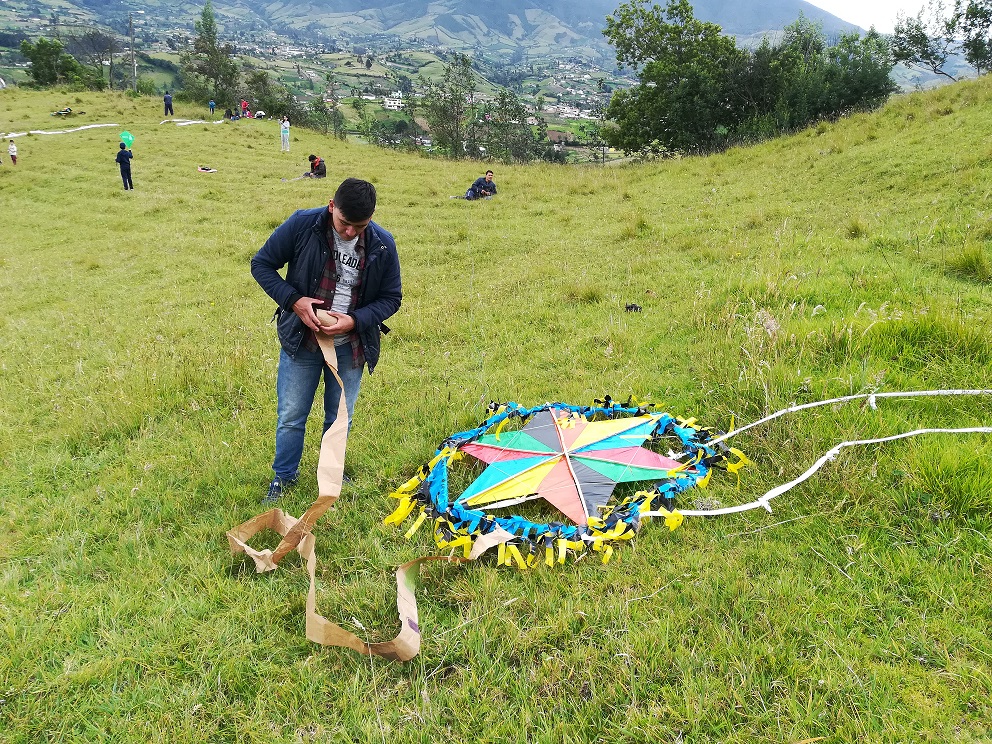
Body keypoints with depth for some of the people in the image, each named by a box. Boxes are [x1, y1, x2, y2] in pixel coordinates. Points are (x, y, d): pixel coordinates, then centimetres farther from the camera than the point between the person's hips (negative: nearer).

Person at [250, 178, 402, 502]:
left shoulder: (382, 244, -11)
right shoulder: (302, 225, -16)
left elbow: (391, 297, -1)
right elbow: (261, 264, -5)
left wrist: (354, 320, -18)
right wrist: (294, 300, -20)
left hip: (350, 347, 1)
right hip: (301, 340, -1)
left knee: (340, 418, 16)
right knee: (290, 417, 9)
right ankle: (283, 476, 31)